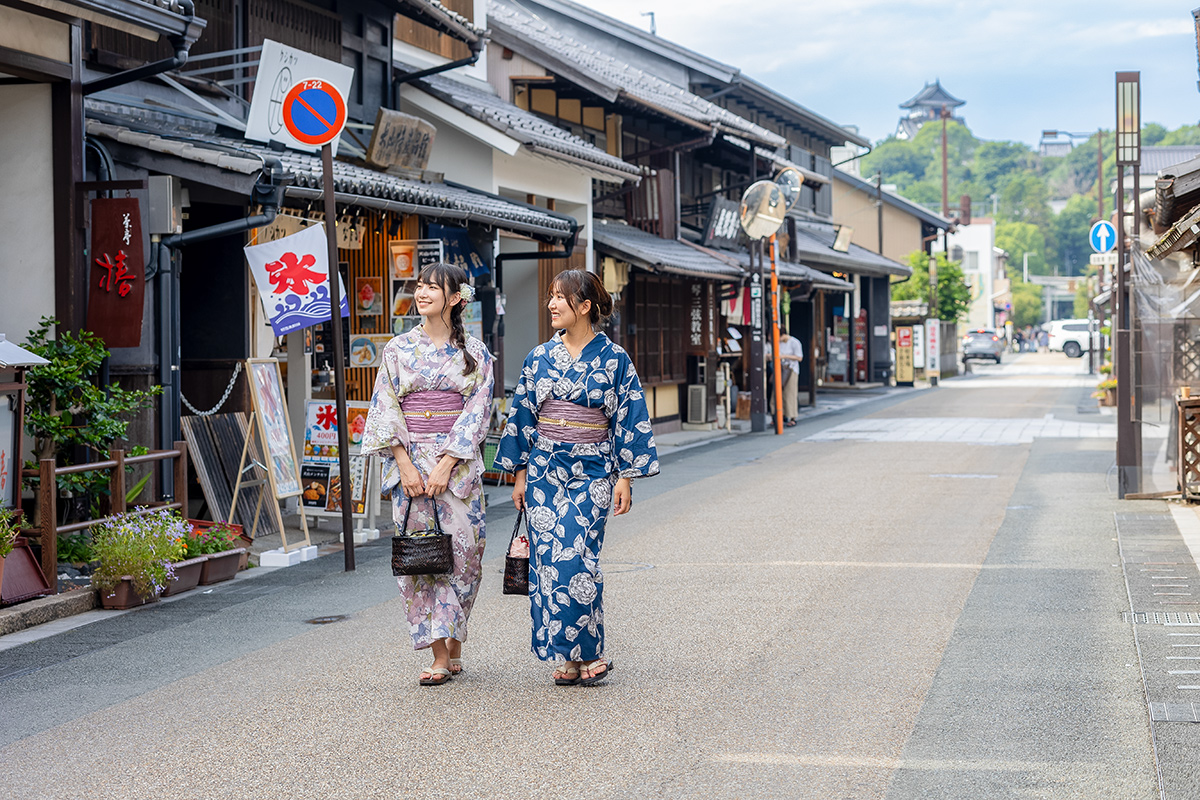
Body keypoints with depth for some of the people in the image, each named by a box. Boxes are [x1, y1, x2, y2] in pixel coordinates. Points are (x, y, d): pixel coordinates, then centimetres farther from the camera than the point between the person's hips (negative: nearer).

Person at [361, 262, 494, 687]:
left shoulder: (474, 352, 3)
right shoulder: (398, 349, 6)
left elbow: (476, 412, -3)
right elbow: (386, 410, 3)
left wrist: (445, 466, -13)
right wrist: (405, 464, -8)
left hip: (457, 464, -1)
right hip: (409, 460, 1)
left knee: (460, 551, -3)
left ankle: (453, 646, 10)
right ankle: (441, 655, 2)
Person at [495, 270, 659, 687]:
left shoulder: (614, 360, -1)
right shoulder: (540, 358, 7)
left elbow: (629, 419, 0)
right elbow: (522, 416, 11)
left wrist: (625, 476, -4)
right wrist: (521, 473, 7)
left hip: (591, 472, -3)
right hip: (545, 469, 3)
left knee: (575, 558, -13)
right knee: (548, 558, -1)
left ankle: (585, 652, -2)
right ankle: (567, 656, 7)